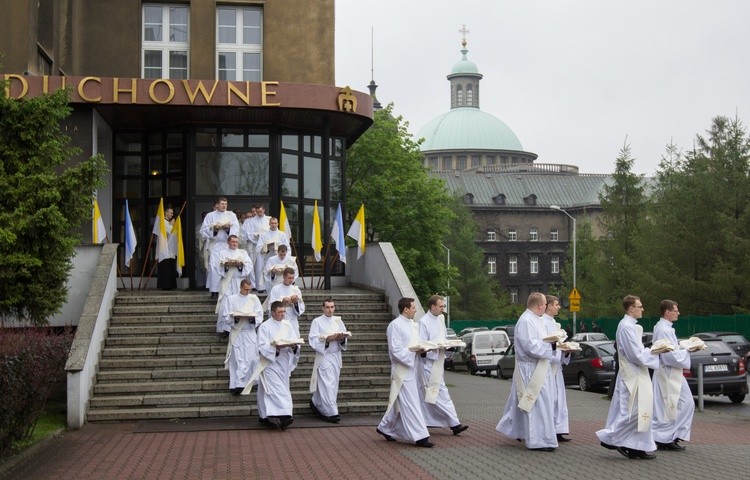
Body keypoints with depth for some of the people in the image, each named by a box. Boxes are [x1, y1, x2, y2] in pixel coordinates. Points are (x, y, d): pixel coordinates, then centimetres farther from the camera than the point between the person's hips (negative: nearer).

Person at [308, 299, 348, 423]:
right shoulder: (317, 322, -3)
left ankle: (316, 403, 26)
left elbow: (345, 339, 11)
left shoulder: (338, 321, 11)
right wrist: (328, 339, -21)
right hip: (323, 356, -5)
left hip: (336, 356, 5)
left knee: (333, 384, 9)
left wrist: (341, 338, -11)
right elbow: (313, 340, -10)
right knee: (327, 385, -9)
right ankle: (331, 412, -7)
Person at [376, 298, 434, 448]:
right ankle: (419, 436, -5)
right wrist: (415, 351, -19)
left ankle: (386, 428, 30)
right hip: (402, 370, -9)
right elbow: (396, 351, -18)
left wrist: (423, 348, 2)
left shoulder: (414, 325, 13)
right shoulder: (395, 325, -13)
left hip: (412, 369, 9)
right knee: (410, 404, -7)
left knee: (400, 404, 16)